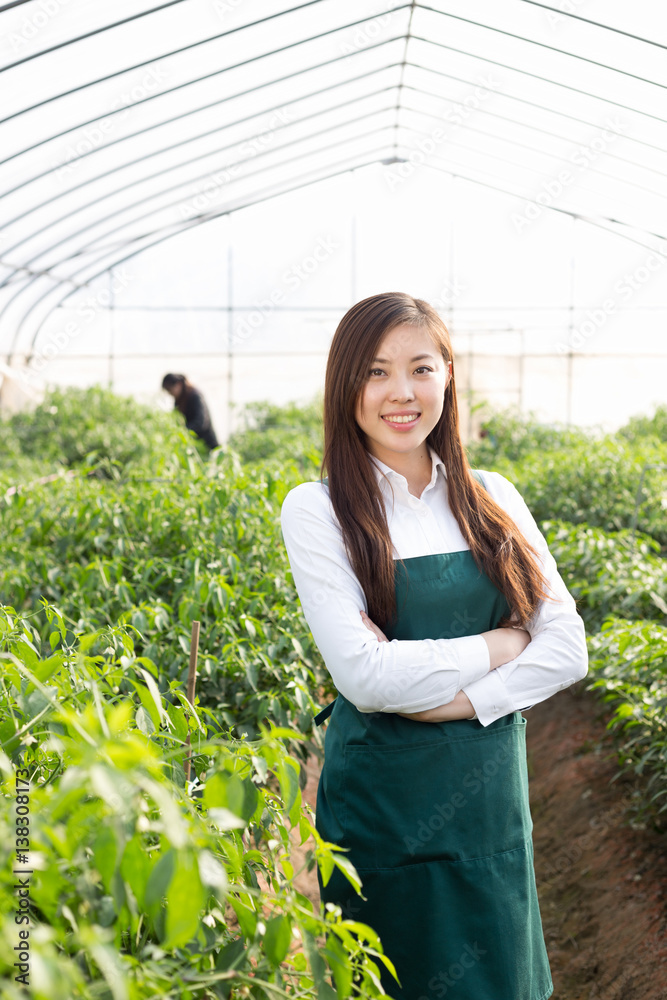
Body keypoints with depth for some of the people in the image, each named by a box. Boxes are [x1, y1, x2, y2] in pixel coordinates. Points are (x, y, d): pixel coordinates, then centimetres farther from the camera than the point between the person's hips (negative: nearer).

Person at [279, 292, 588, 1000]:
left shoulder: (491, 500, 5)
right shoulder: (317, 509, -7)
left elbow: (567, 649, -2)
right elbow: (364, 673, -17)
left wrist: (450, 699, -15)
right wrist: (500, 646, -9)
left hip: (490, 800, 4)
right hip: (380, 802, -3)